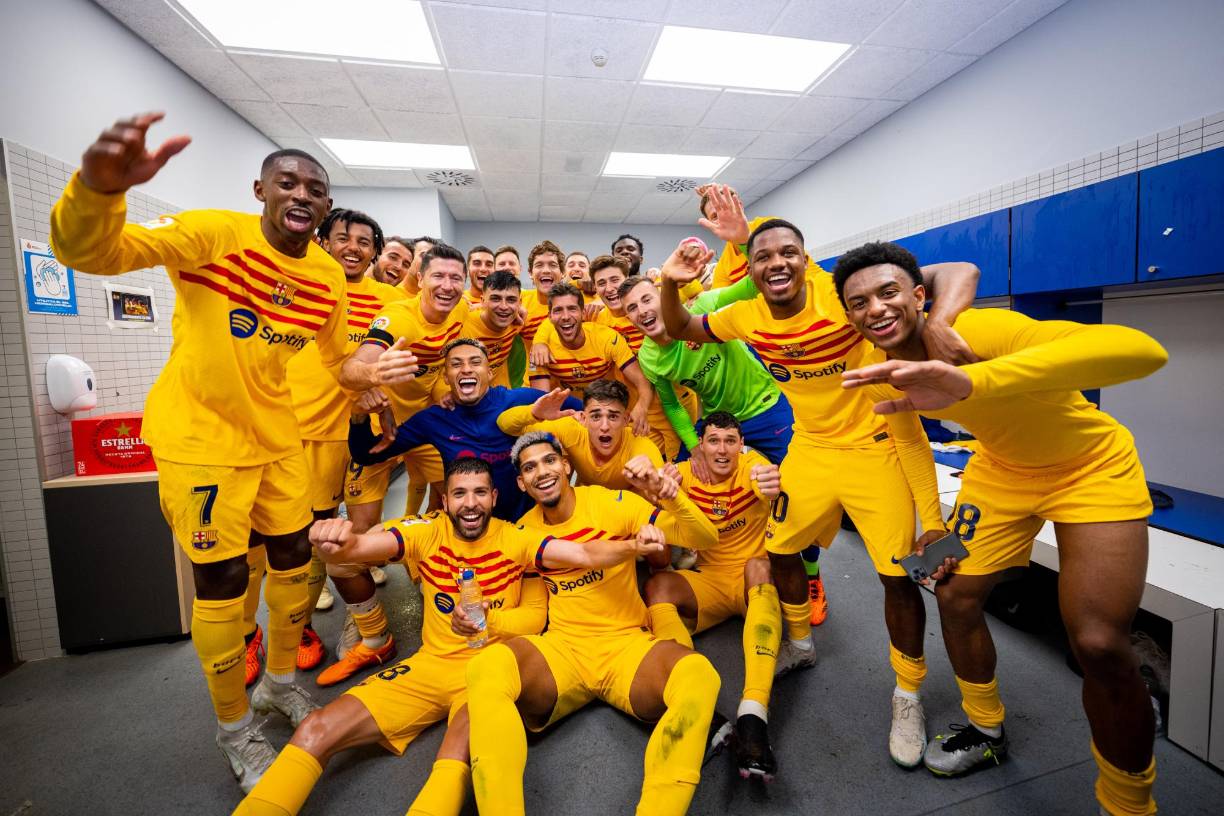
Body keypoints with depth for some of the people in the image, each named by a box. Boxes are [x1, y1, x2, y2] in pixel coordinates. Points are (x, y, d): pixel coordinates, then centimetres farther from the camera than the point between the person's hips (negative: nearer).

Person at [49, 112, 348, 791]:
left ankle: (280, 682, 40)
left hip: (275, 435, 6)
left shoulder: (329, 275, 0)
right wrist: (99, 187, -48)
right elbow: (90, 252, -30)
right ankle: (234, 730, 27)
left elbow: (338, 351, 14)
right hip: (199, 436, -5)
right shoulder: (214, 233, -15)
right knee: (222, 582, 1)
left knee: (294, 561, 13)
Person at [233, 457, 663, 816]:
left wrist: (629, 547, -42)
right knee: (316, 729, -7)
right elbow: (362, 546, -23)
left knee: (462, 749, -34)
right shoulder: (428, 531, -5)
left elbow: (583, 553, -21)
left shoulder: (515, 538, -10)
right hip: (431, 663, 3)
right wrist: (339, 543, -47)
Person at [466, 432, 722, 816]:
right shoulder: (523, 531, 7)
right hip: (560, 648, 2)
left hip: (626, 644, -1)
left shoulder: (613, 503, -3)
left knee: (700, 676, -32)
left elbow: (705, 539, -7)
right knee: (484, 670, -30)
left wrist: (671, 498, -28)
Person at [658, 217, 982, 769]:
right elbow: (680, 331, 6)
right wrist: (672, 285, -14)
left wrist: (938, 323, -46)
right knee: (780, 551, 12)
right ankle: (800, 643, 42)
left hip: (879, 443, -4)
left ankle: (908, 694, 26)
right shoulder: (746, 317, -7)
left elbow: (960, 272, -24)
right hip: (812, 446, 5)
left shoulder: (841, 290, -23)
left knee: (898, 573, -1)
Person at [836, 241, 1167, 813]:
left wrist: (968, 381, -64)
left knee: (1099, 645, -13)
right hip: (1000, 471, 5)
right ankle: (988, 731, 34)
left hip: (1092, 467, -5)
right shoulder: (877, 381, -15)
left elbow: (1144, 350, -49)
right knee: (955, 596, 6)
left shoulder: (979, 331, -35)